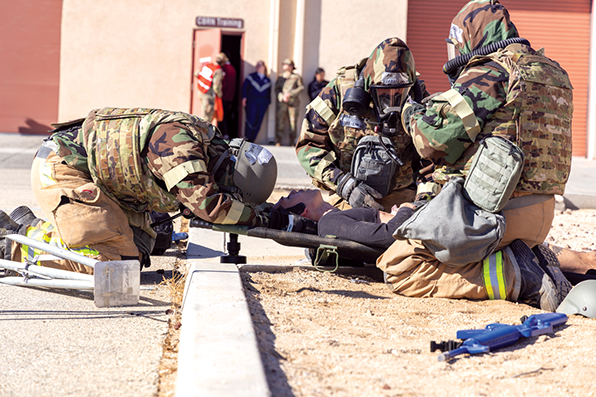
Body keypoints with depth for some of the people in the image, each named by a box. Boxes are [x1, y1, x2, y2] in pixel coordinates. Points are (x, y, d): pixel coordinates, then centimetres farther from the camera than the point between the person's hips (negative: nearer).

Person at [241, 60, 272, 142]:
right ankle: (247, 139, -6)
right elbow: (244, 87, 5)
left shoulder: (267, 80, 17)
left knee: (258, 122, -3)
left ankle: (252, 139, 2)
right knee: (251, 121, -13)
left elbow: (269, 93, 22)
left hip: (262, 104, 3)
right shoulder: (251, 77, 9)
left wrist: (268, 103, 16)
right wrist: (244, 98, -6)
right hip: (251, 102, -3)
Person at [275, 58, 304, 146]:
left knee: (293, 122, 0)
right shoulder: (280, 77, 13)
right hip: (282, 102, 1)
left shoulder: (297, 77, 6)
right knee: (280, 120, -7)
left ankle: (292, 142, 6)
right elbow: (277, 89, 9)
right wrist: (282, 96, -10)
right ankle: (278, 141, -7)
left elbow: (300, 88, -1)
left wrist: (290, 94, -12)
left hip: (293, 102, -1)